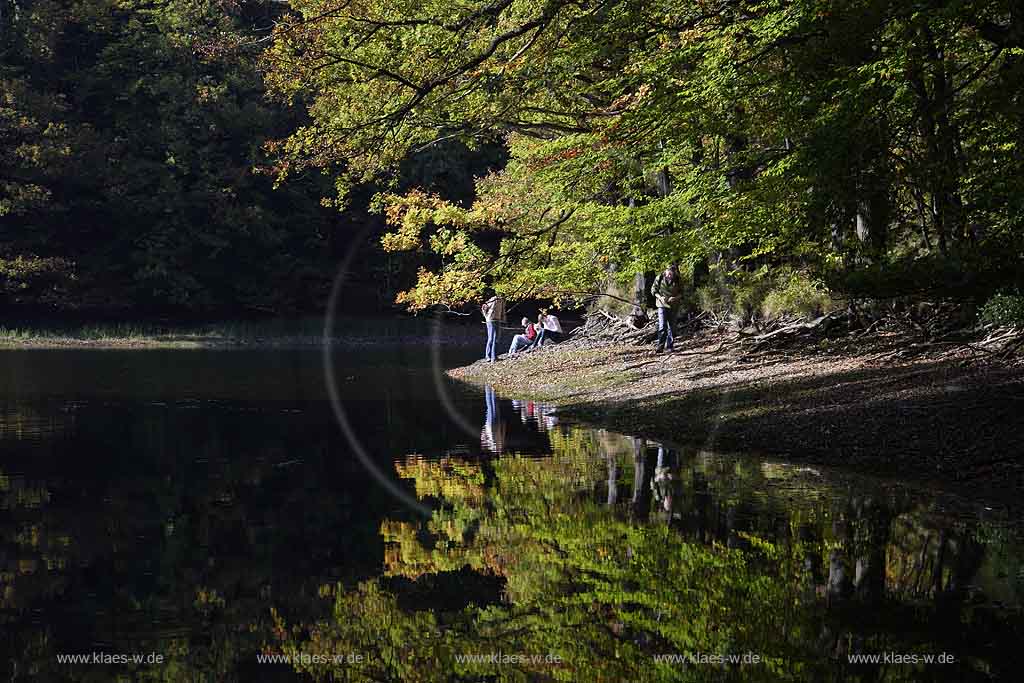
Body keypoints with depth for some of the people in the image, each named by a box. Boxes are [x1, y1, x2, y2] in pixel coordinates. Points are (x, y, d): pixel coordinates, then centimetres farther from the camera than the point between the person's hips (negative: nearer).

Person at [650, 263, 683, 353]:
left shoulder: (678, 281, -8)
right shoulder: (660, 278, -11)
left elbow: (681, 293, 1)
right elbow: (653, 289, -2)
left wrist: (675, 298, -18)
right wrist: (660, 297, -17)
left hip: (673, 306, 2)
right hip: (662, 305, -2)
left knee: (671, 326, 9)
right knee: (662, 326, -13)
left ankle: (669, 346, 18)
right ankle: (660, 345, -11)